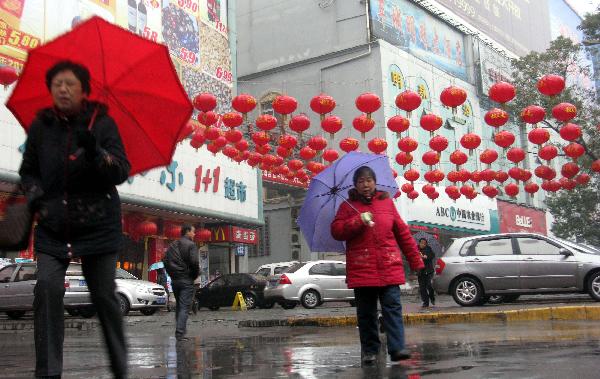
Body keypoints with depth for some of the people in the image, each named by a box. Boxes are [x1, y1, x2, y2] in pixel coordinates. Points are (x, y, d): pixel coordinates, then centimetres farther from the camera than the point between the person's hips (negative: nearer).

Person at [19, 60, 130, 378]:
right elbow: (28, 171, 16)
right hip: (53, 225, 2)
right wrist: (34, 194, -5)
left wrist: (95, 152, -28)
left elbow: (122, 172, -10)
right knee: (47, 288, -16)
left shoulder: (102, 123, -3)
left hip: (98, 225, -2)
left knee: (104, 296, 3)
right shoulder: (41, 126, 3)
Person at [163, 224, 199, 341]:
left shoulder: (172, 245, 13)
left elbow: (166, 261, 12)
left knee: (178, 306, 16)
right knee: (184, 307, -6)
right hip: (186, 280, -7)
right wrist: (195, 275, -2)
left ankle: (180, 330, 19)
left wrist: (172, 274, 15)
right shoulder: (191, 245, -9)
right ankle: (180, 333, -13)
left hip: (174, 280, 7)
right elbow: (194, 262, -17)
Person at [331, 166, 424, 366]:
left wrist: (415, 260, 13)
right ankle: (369, 351, 13)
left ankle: (397, 348, -8)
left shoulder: (387, 202, 12)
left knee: (392, 307, -6)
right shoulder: (348, 206, 9)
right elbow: (336, 231, -3)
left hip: (389, 267, 0)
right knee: (366, 312, 5)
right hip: (361, 269, 0)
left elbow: (402, 233, 13)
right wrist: (358, 221, -15)